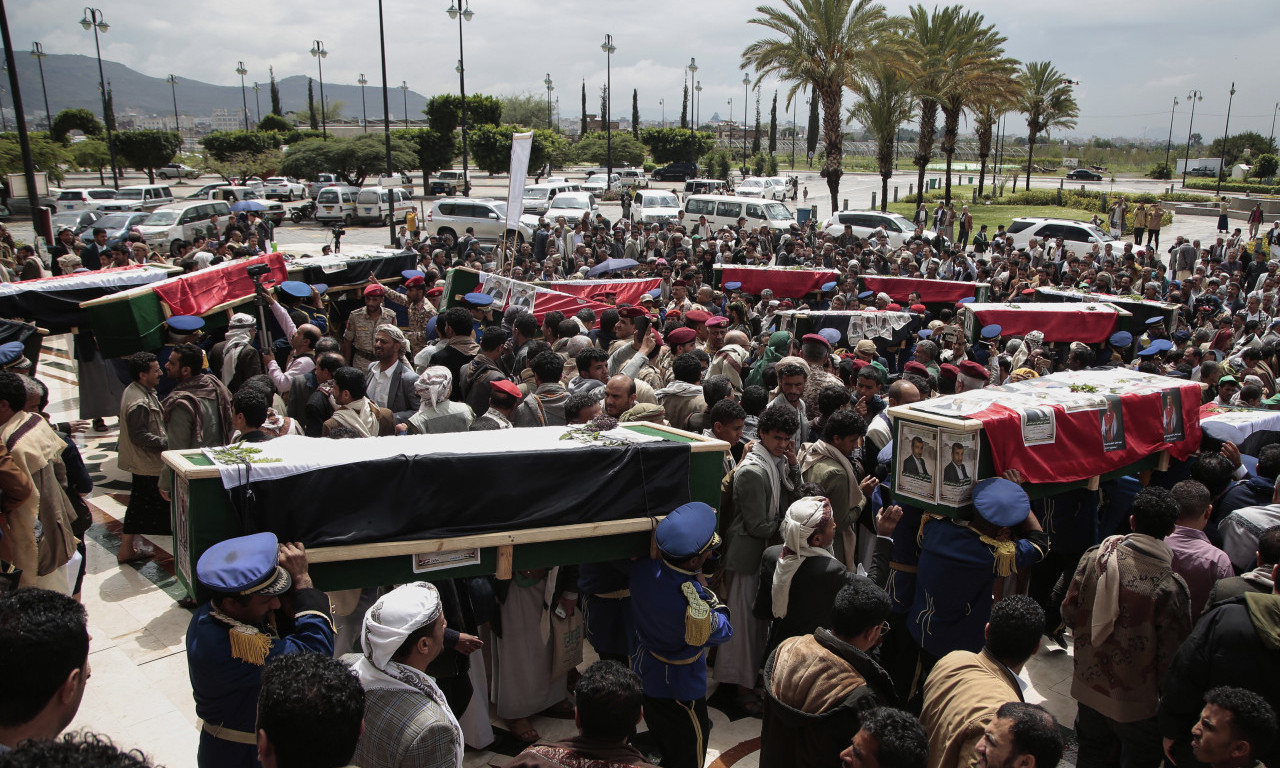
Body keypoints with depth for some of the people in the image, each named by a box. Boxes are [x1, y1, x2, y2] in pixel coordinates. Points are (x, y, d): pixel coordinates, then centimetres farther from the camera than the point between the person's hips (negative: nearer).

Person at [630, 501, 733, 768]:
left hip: (644, 675, 7)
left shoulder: (642, 569, -21)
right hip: (680, 691, -7)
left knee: (663, 745, 30)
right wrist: (702, 579, -19)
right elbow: (722, 632, -19)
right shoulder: (691, 604, -38)